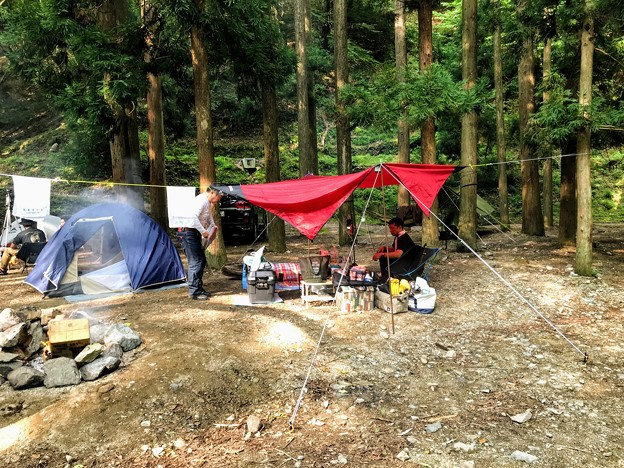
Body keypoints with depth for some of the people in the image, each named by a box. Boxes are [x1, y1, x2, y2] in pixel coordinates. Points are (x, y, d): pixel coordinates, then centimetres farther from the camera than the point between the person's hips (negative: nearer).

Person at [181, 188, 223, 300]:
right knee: (195, 262, -10)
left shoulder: (208, 202, 13)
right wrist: (203, 231, -25)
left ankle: (198, 288, 21)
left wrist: (213, 226, 15)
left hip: (196, 233, 10)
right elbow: (193, 217, -31)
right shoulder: (201, 200, -19)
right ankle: (194, 292, -5)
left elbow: (209, 215, 30)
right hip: (189, 232, -10)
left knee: (201, 261, 12)